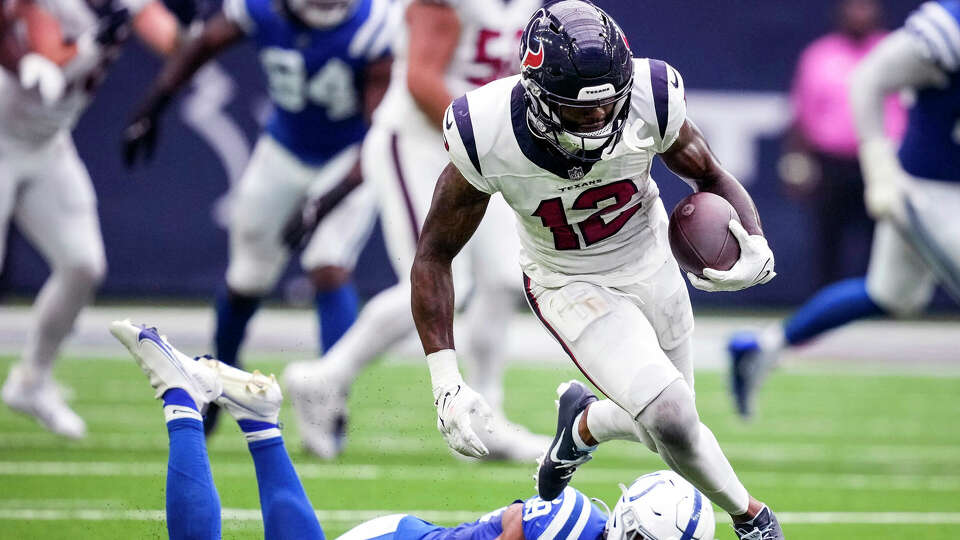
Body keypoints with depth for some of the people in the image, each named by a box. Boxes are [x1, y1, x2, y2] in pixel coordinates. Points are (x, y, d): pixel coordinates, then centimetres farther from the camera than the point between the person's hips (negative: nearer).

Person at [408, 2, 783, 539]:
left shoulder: (649, 99, -27)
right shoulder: (490, 137, -31)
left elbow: (713, 177, -6)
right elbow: (434, 256, -19)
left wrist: (753, 243, -28)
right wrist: (447, 383, -26)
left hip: (652, 268, 3)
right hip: (571, 287, -3)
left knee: (667, 425, 16)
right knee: (670, 419, -21)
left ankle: (585, 424, 51)